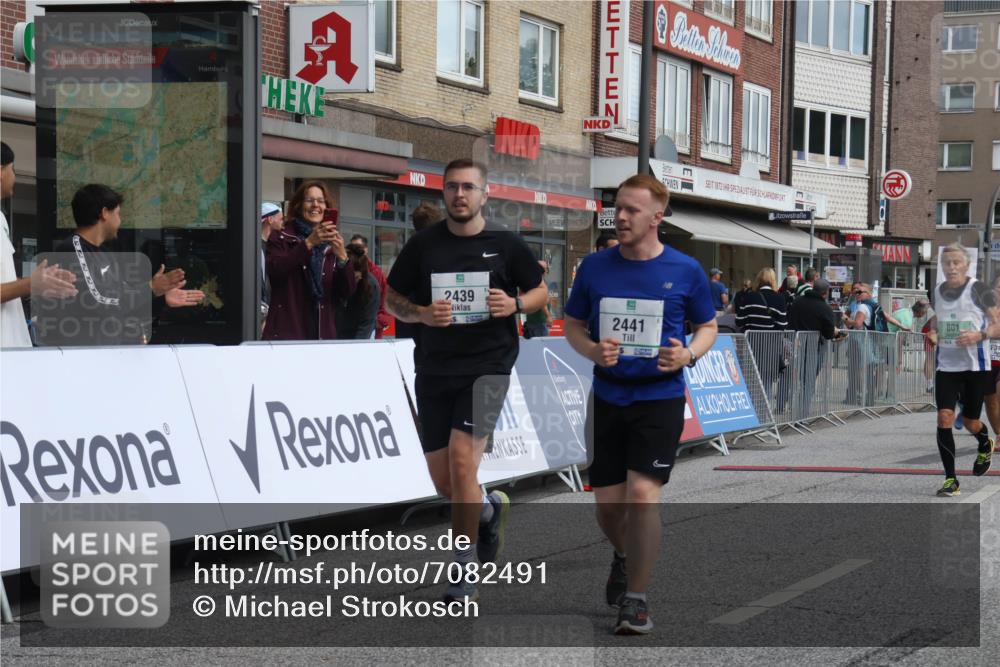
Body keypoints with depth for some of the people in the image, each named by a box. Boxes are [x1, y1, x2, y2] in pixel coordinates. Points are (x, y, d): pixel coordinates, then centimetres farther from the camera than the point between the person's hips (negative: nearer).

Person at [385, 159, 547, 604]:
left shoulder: (505, 245, 1)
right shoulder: (423, 245, 4)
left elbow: (541, 292, 11)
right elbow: (392, 300, 10)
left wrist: (515, 304, -11)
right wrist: (422, 313, -11)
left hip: (487, 367, -3)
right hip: (434, 370, 3)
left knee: (462, 460, -18)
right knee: (442, 482, 8)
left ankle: (465, 574, -7)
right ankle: (489, 509, 43)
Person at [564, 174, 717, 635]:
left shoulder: (685, 271, -3)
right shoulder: (595, 267, 2)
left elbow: (708, 326, 9)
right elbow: (573, 325, 10)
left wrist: (688, 354, -12)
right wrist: (593, 351, -11)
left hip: (660, 398, -3)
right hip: (607, 398, 3)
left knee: (642, 493, -14)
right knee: (608, 503, 8)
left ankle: (636, 600, -3)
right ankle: (623, 557, 43)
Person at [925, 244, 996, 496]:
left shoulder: (978, 290, -8)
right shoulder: (938, 291, 6)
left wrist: (979, 335, -24)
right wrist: (933, 334, 1)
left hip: (976, 365, -3)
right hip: (946, 365, 3)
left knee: (970, 422, 7)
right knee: (944, 417, -12)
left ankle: (985, 446, 45)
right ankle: (950, 479, -5)